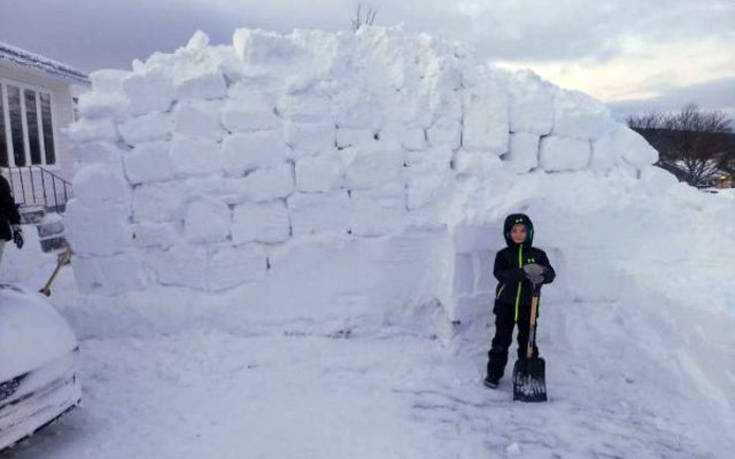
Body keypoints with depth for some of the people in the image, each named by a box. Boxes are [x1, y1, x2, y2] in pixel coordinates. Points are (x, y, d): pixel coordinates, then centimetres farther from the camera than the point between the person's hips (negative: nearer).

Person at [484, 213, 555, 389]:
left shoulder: (538, 254, 2)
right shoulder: (503, 254, -3)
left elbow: (551, 274, -8)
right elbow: (500, 274, -19)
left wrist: (542, 275, -32)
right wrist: (523, 272, -33)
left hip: (528, 306, 1)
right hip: (505, 305, -1)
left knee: (527, 341, 10)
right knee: (501, 341, 6)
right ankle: (494, 373, 18)